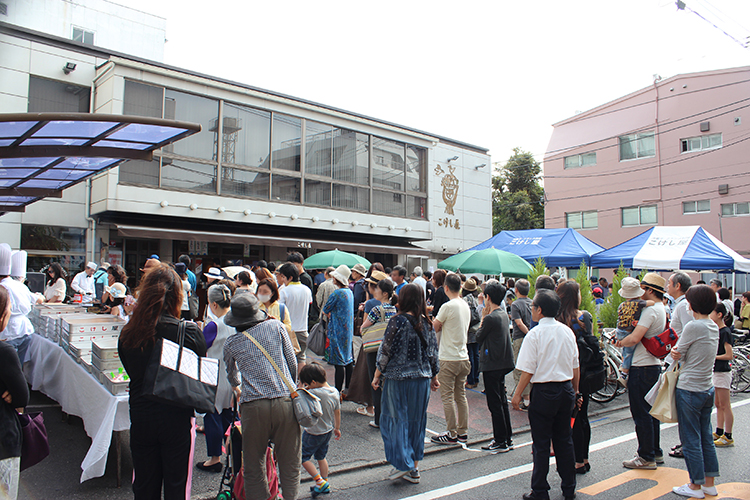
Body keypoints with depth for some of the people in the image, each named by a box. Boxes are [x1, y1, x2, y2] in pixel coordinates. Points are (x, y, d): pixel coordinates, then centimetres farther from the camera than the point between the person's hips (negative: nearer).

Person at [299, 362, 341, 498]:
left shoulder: (314, 393, -30)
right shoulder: (335, 392, -5)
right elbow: (337, 412, 6)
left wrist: (304, 389, -12)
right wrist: (337, 428, 17)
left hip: (313, 434, -8)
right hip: (328, 431, 8)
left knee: (304, 457, 9)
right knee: (321, 457, 23)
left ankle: (320, 481, 5)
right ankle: (326, 485, 31)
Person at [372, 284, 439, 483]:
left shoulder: (398, 321, -13)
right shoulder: (426, 323, 3)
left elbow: (386, 350, -10)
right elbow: (433, 352, 9)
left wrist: (377, 375, 0)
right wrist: (434, 376, 21)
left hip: (398, 378, -5)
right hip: (422, 378, 6)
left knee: (395, 418, 7)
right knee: (416, 420, 13)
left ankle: (403, 463, 7)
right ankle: (414, 468, 21)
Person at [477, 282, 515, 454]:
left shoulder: (490, 318, -19)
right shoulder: (504, 314, 9)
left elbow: (479, 338, -7)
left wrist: (481, 322, 5)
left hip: (492, 364, -9)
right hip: (503, 362, 9)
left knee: (495, 403, -1)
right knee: (502, 401, 16)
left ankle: (500, 441, 6)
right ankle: (507, 438, 24)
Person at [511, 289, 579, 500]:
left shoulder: (535, 334, -14)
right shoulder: (567, 332, 3)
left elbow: (528, 371, -15)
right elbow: (575, 367, 10)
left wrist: (517, 395, -5)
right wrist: (575, 391, 22)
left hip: (544, 392, -6)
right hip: (566, 390, 6)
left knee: (541, 444, 4)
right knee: (564, 440, 17)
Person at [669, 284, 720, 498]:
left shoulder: (693, 326, -20)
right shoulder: (714, 327, 6)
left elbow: (675, 354, -10)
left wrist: (676, 352, 9)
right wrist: (680, 353, -11)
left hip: (689, 390, -8)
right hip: (707, 389, 8)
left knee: (691, 440, 3)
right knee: (706, 437, 16)